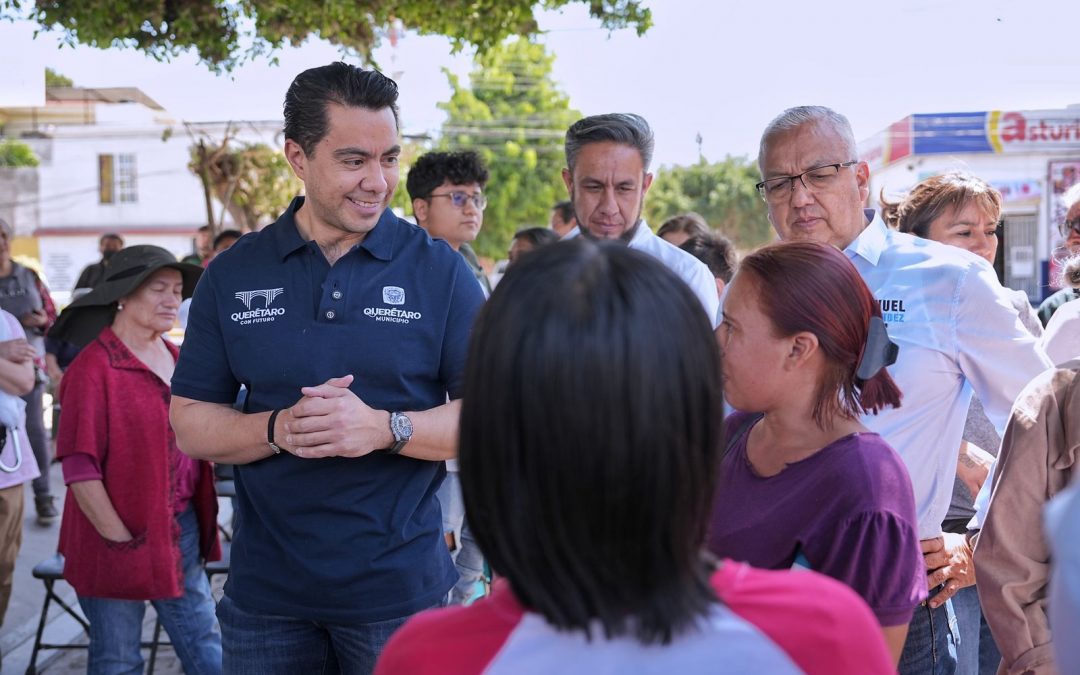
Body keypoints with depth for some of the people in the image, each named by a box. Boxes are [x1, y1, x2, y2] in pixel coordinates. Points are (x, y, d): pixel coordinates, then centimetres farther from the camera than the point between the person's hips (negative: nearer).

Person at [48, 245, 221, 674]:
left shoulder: (176, 359, 7)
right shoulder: (95, 367, -14)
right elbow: (79, 468, -16)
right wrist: (120, 540, -15)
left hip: (182, 529, 6)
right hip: (119, 538, -6)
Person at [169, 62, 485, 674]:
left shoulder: (439, 270, -3)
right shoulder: (234, 275, 3)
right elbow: (190, 424, 4)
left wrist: (384, 428, -20)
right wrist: (279, 429, -15)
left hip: (399, 591, -2)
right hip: (266, 594, 2)